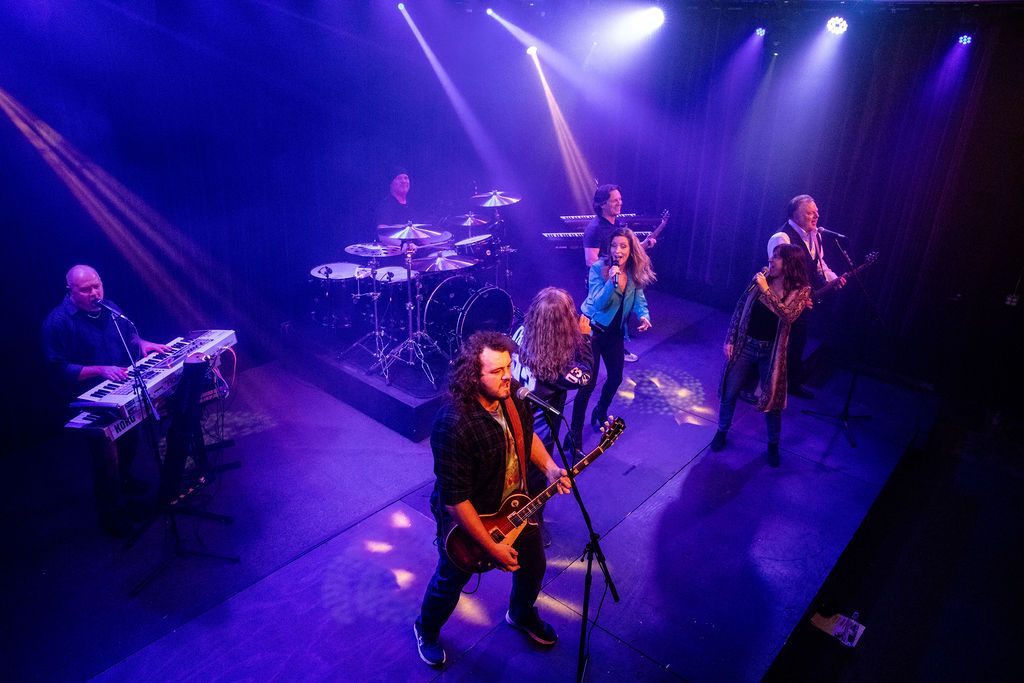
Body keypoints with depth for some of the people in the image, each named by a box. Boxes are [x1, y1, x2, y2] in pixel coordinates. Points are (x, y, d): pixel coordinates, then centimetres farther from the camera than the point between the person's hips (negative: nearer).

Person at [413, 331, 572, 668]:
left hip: (515, 507, 6)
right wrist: (491, 547, -25)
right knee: (451, 581, 20)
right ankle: (427, 630, 53)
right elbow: (454, 500, -32)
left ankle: (521, 614, 59)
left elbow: (527, 435, 7)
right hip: (469, 520, -6)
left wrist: (549, 467, -10)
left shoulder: (511, 397, -15)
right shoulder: (454, 426, -38)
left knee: (533, 565, 25)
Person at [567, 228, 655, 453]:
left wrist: (644, 316, -18)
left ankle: (600, 413, 46)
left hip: (615, 332, 6)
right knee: (588, 383, -9)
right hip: (592, 329, -6)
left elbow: (639, 300, 3)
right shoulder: (598, 268, -18)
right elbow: (598, 303, -24)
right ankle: (575, 434, 3)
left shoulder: (635, 273, -4)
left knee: (615, 377, 18)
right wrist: (612, 282, -39)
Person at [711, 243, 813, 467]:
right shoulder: (761, 278, -2)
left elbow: (789, 315, -26)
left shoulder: (801, 290, -9)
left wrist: (766, 290, -26)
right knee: (729, 392, 10)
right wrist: (729, 339, -1)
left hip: (771, 351, -2)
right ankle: (722, 431, 33)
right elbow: (740, 308, 2)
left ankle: (773, 444, 29)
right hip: (745, 344, 2)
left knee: (772, 399, 7)